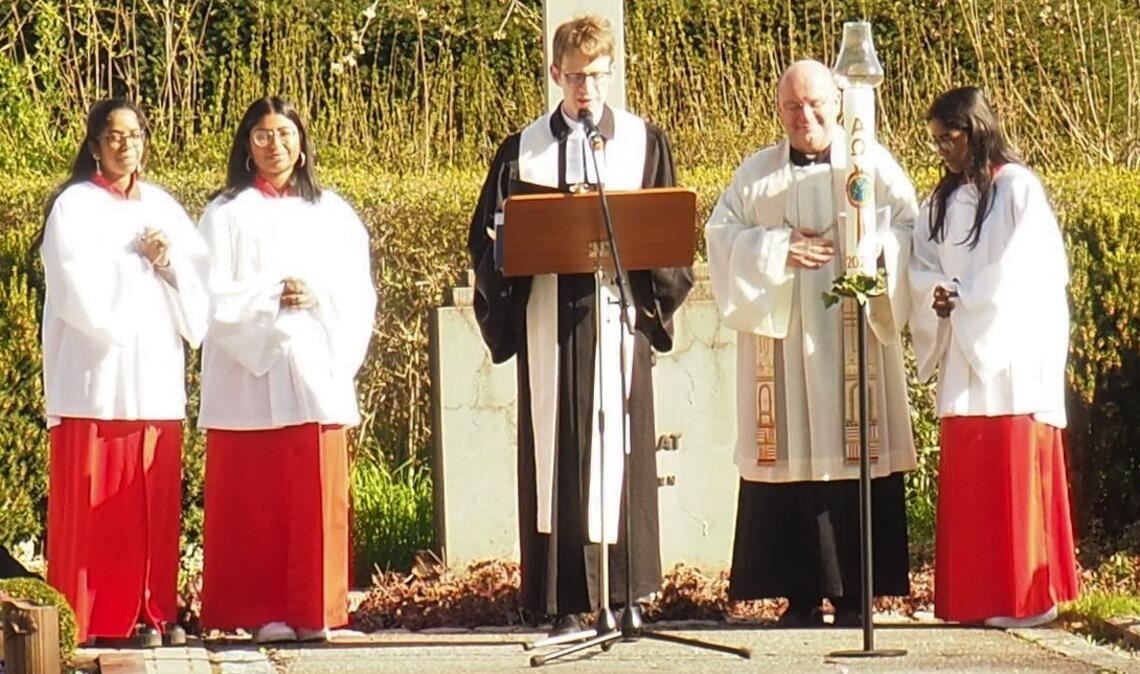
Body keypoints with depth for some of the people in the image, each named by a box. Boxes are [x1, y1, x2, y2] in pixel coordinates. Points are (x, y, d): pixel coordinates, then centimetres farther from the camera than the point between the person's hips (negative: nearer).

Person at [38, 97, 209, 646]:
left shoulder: (162, 207, 18)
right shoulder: (74, 206, 1)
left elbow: (201, 271, 10)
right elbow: (82, 286, -11)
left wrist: (169, 262, -8)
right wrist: (140, 260, -4)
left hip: (155, 374, 5)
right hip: (96, 376, -5)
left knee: (156, 499, 2)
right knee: (95, 500, -7)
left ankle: (151, 611, 6)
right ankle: (89, 616, -6)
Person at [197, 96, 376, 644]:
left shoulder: (333, 214, 14)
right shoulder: (227, 214, 7)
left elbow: (357, 295, 7)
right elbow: (213, 295, -2)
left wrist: (317, 296, -11)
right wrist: (270, 297, -14)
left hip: (316, 372, 2)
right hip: (249, 373, -2)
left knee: (316, 497, -2)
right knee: (254, 500, -4)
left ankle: (314, 609, 1)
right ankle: (262, 613, -2)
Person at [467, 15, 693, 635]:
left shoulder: (644, 142, 10)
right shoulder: (525, 150, 10)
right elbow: (490, 237, 8)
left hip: (619, 312, -1)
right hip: (548, 321, 1)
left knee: (618, 447, -3)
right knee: (556, 452, -2)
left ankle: (624, 592, 0)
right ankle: (565, 597, -2)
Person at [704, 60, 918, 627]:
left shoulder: (871, 164, 8)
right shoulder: (757, 172, 13)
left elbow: (908, 229, 3)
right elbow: (721, 231, 8)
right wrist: (778, 249, -7)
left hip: (850, 337, -1)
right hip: (781, 339, 2)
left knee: (854, 452, -6)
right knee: (789, 457, -3)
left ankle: (853, 595, -3)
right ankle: (801, 595, 0)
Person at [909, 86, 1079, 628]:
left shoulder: (1017, 188, -4)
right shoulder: (944, 200, 17)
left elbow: (1022, 270, -12)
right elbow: (922, 265, 11)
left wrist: (961, 296, -8)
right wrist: (935, 293, -9)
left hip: (1010, 355, -6)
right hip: (964, 358, 6)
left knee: (1015, 476, -6)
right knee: (966, 479, 3)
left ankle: (1027, 597, -3)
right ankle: (975, 598, 5)